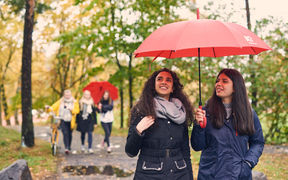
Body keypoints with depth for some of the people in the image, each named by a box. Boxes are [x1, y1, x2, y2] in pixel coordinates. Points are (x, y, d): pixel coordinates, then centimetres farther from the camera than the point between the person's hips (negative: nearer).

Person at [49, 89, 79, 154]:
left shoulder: (74, 102, 4)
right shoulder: (60, 101, 7)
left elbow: (77, 110, -4)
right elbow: (54, 106, -2)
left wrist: (71, 109, -23)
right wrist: (49, 108, -22)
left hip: (71, 121, 1)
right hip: (63, 120, -1)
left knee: (69, 134, 11)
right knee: (65, 133, -16)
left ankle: (69, 147, 30)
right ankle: (66, 148, -20)